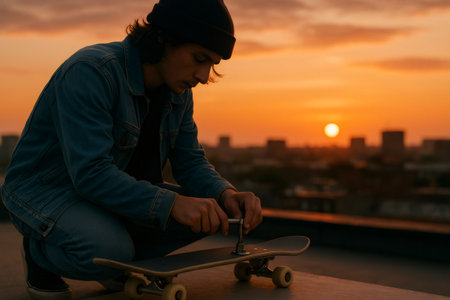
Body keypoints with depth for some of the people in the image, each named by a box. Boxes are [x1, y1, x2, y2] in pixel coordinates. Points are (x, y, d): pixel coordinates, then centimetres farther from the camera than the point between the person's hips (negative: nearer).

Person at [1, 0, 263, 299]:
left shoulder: (179, 91, -1)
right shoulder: (89, 72, -27)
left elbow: (191, 161, 0)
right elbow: (91, 173, -34)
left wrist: (225, 194, -22)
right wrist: (171, 204, -42)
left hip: (119, 190, 7)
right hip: (45, 189, -7)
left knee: (209, 212, -10)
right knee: (108, 251, -36)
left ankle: (121, 261, 8)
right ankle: (41, 252, -2)